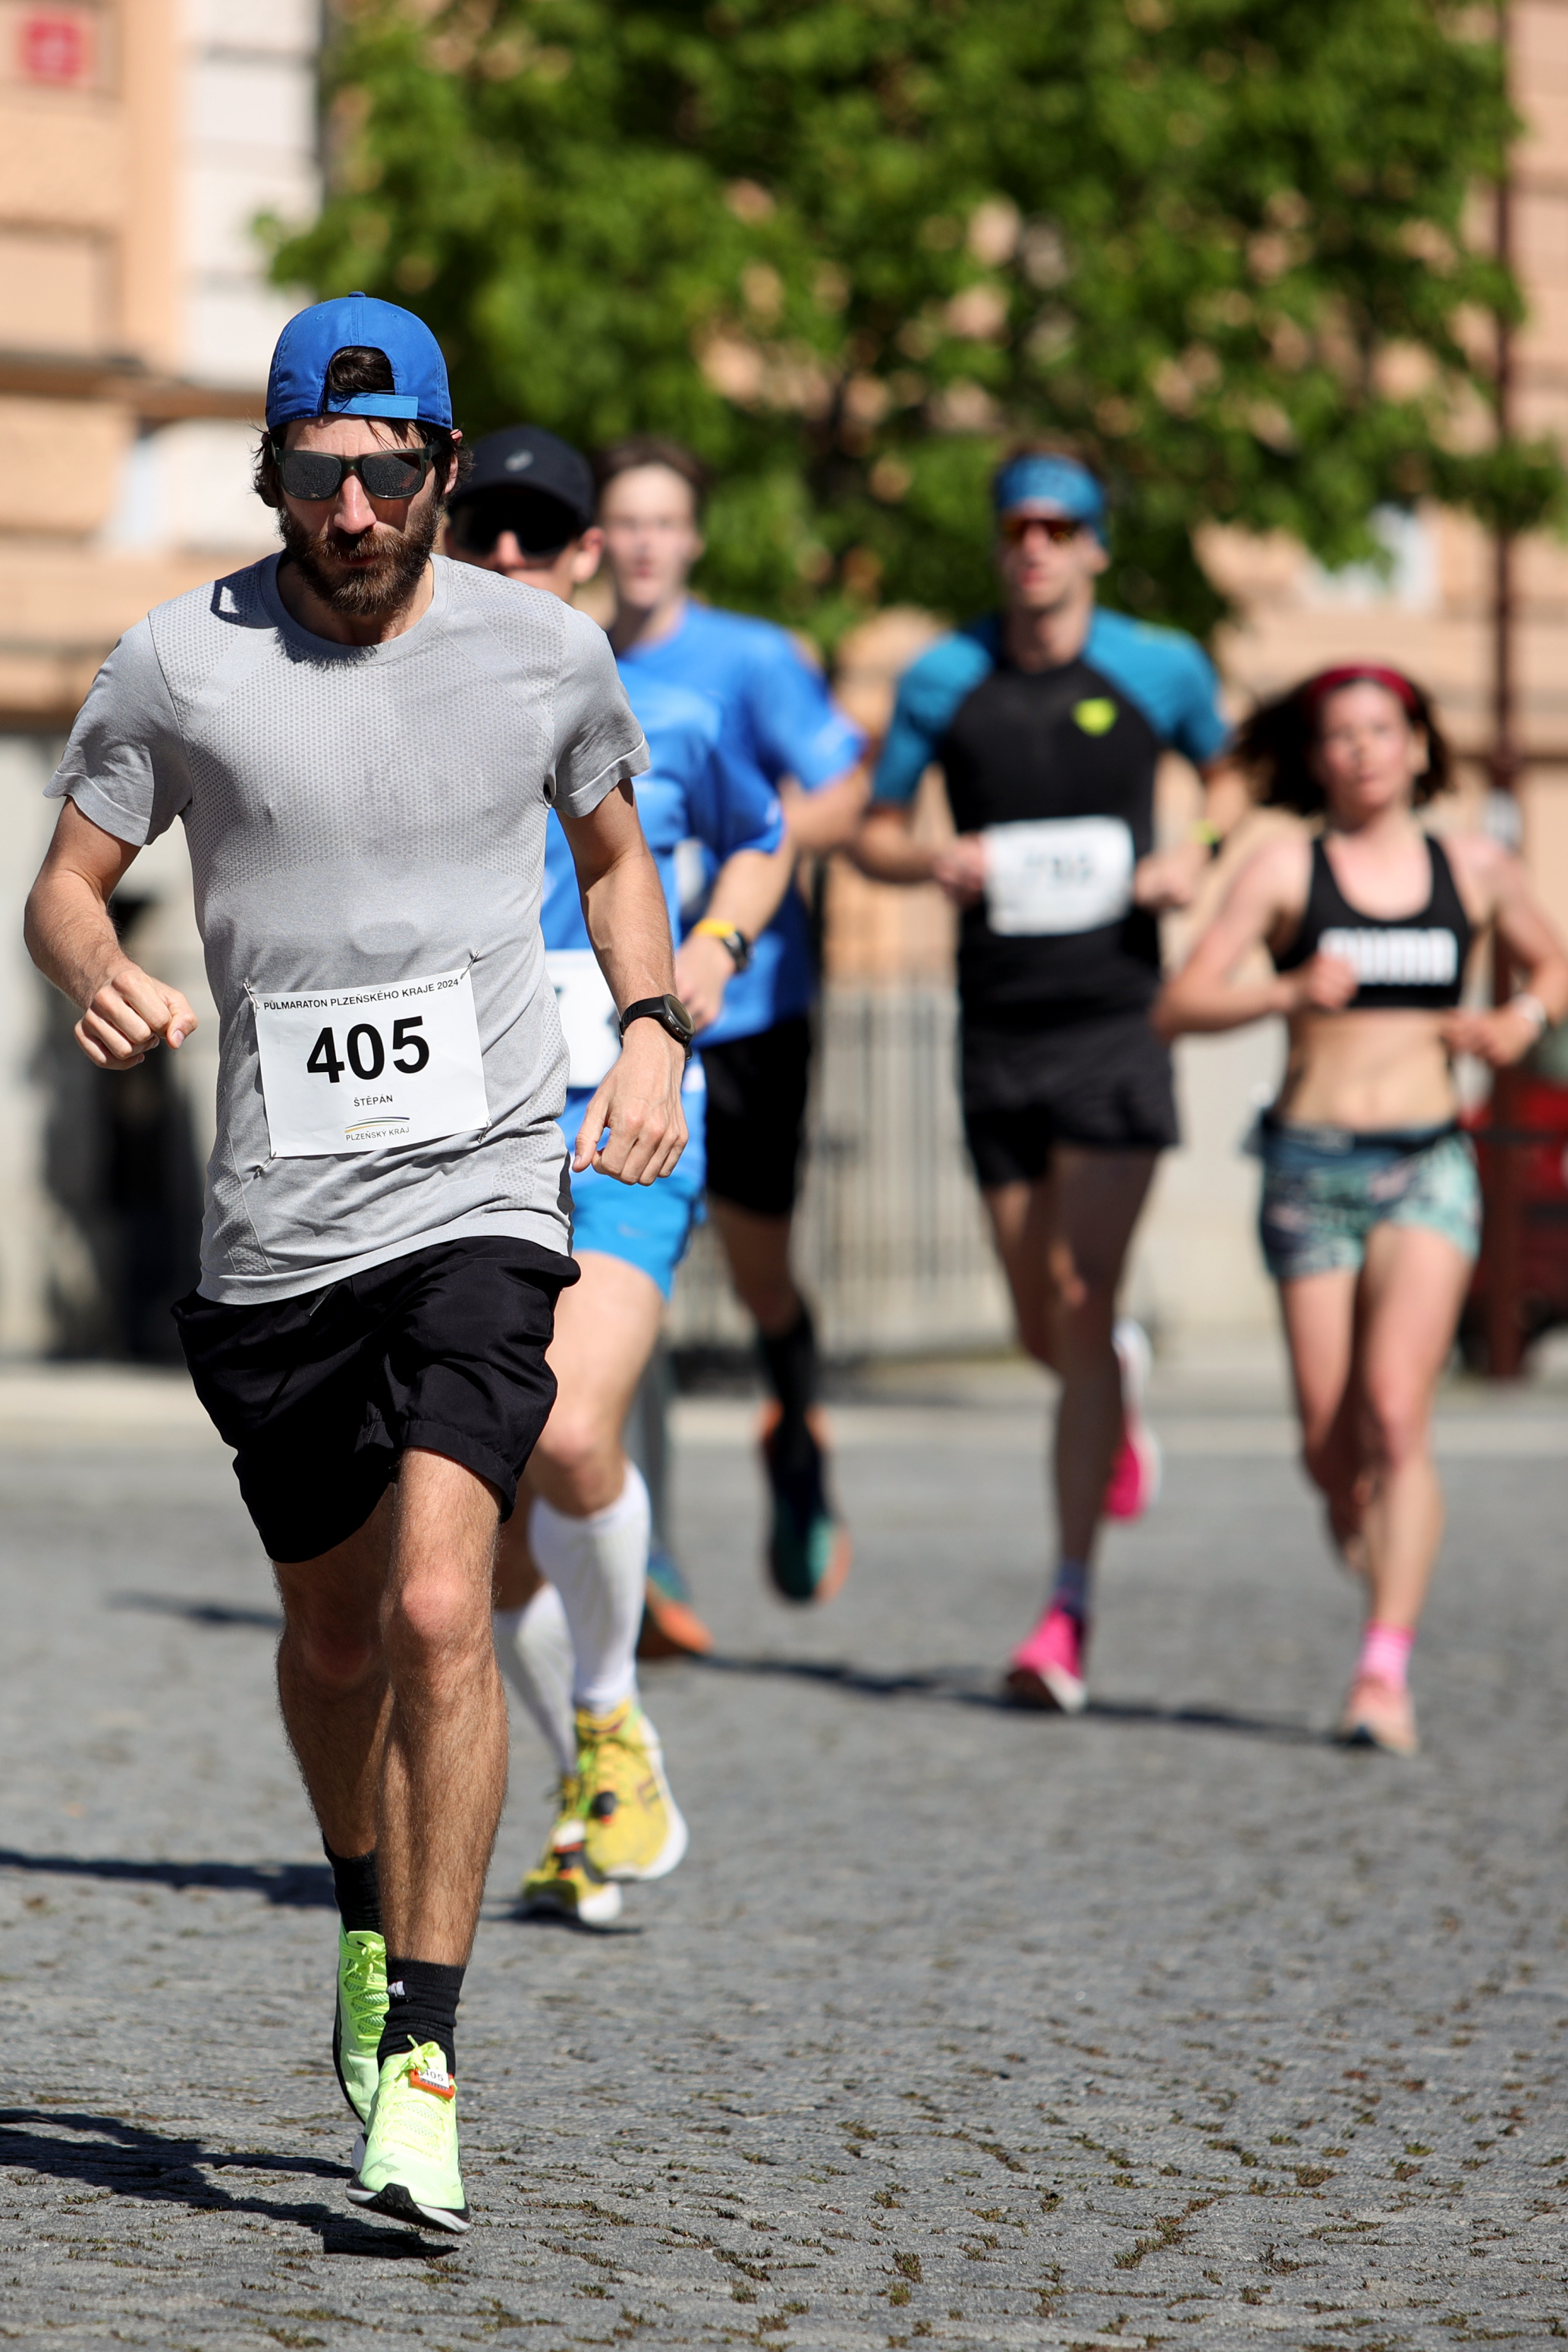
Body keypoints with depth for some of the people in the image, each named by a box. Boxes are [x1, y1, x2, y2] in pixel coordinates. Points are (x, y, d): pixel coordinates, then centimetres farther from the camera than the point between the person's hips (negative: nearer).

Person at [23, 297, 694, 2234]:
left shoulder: (546, 652, 2)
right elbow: (67, 880, 5)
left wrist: (654, 1027, 3)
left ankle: (419, 2060, -14)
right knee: (332, 1636, 14)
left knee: (438, 1612, -18)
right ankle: (373, 1919, 43)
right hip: (273, 1222, 2)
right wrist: (99, 976, -17)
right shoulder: (181, 662, -1)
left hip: (479, 1200, -1)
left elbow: (616, 851, 19)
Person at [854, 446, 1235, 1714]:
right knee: (1044, 1328, 7)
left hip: (1115, 1023, -2)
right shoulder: (943, 680, 3)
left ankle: (1069, 1608, -7)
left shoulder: (1160, 669, 1)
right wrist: (935, 861, -12)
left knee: (1079, 1302, -11)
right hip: (999, 1030, 2)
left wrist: (1200, 856, -3)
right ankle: (1125, 1378, 46)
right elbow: (872, 832, 11)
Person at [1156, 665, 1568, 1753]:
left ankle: (1386, 1673, -20)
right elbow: (1180, 1007, -6)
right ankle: (1368, 1530, 37)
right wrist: (1288, 992, -23)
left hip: (1429, 1167, 0)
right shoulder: (1286, 868, 1)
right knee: (1329, 1446, 2)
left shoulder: (1474, 868, 8)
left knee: (1395, 1412, -18)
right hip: (1313, 1165, 0)